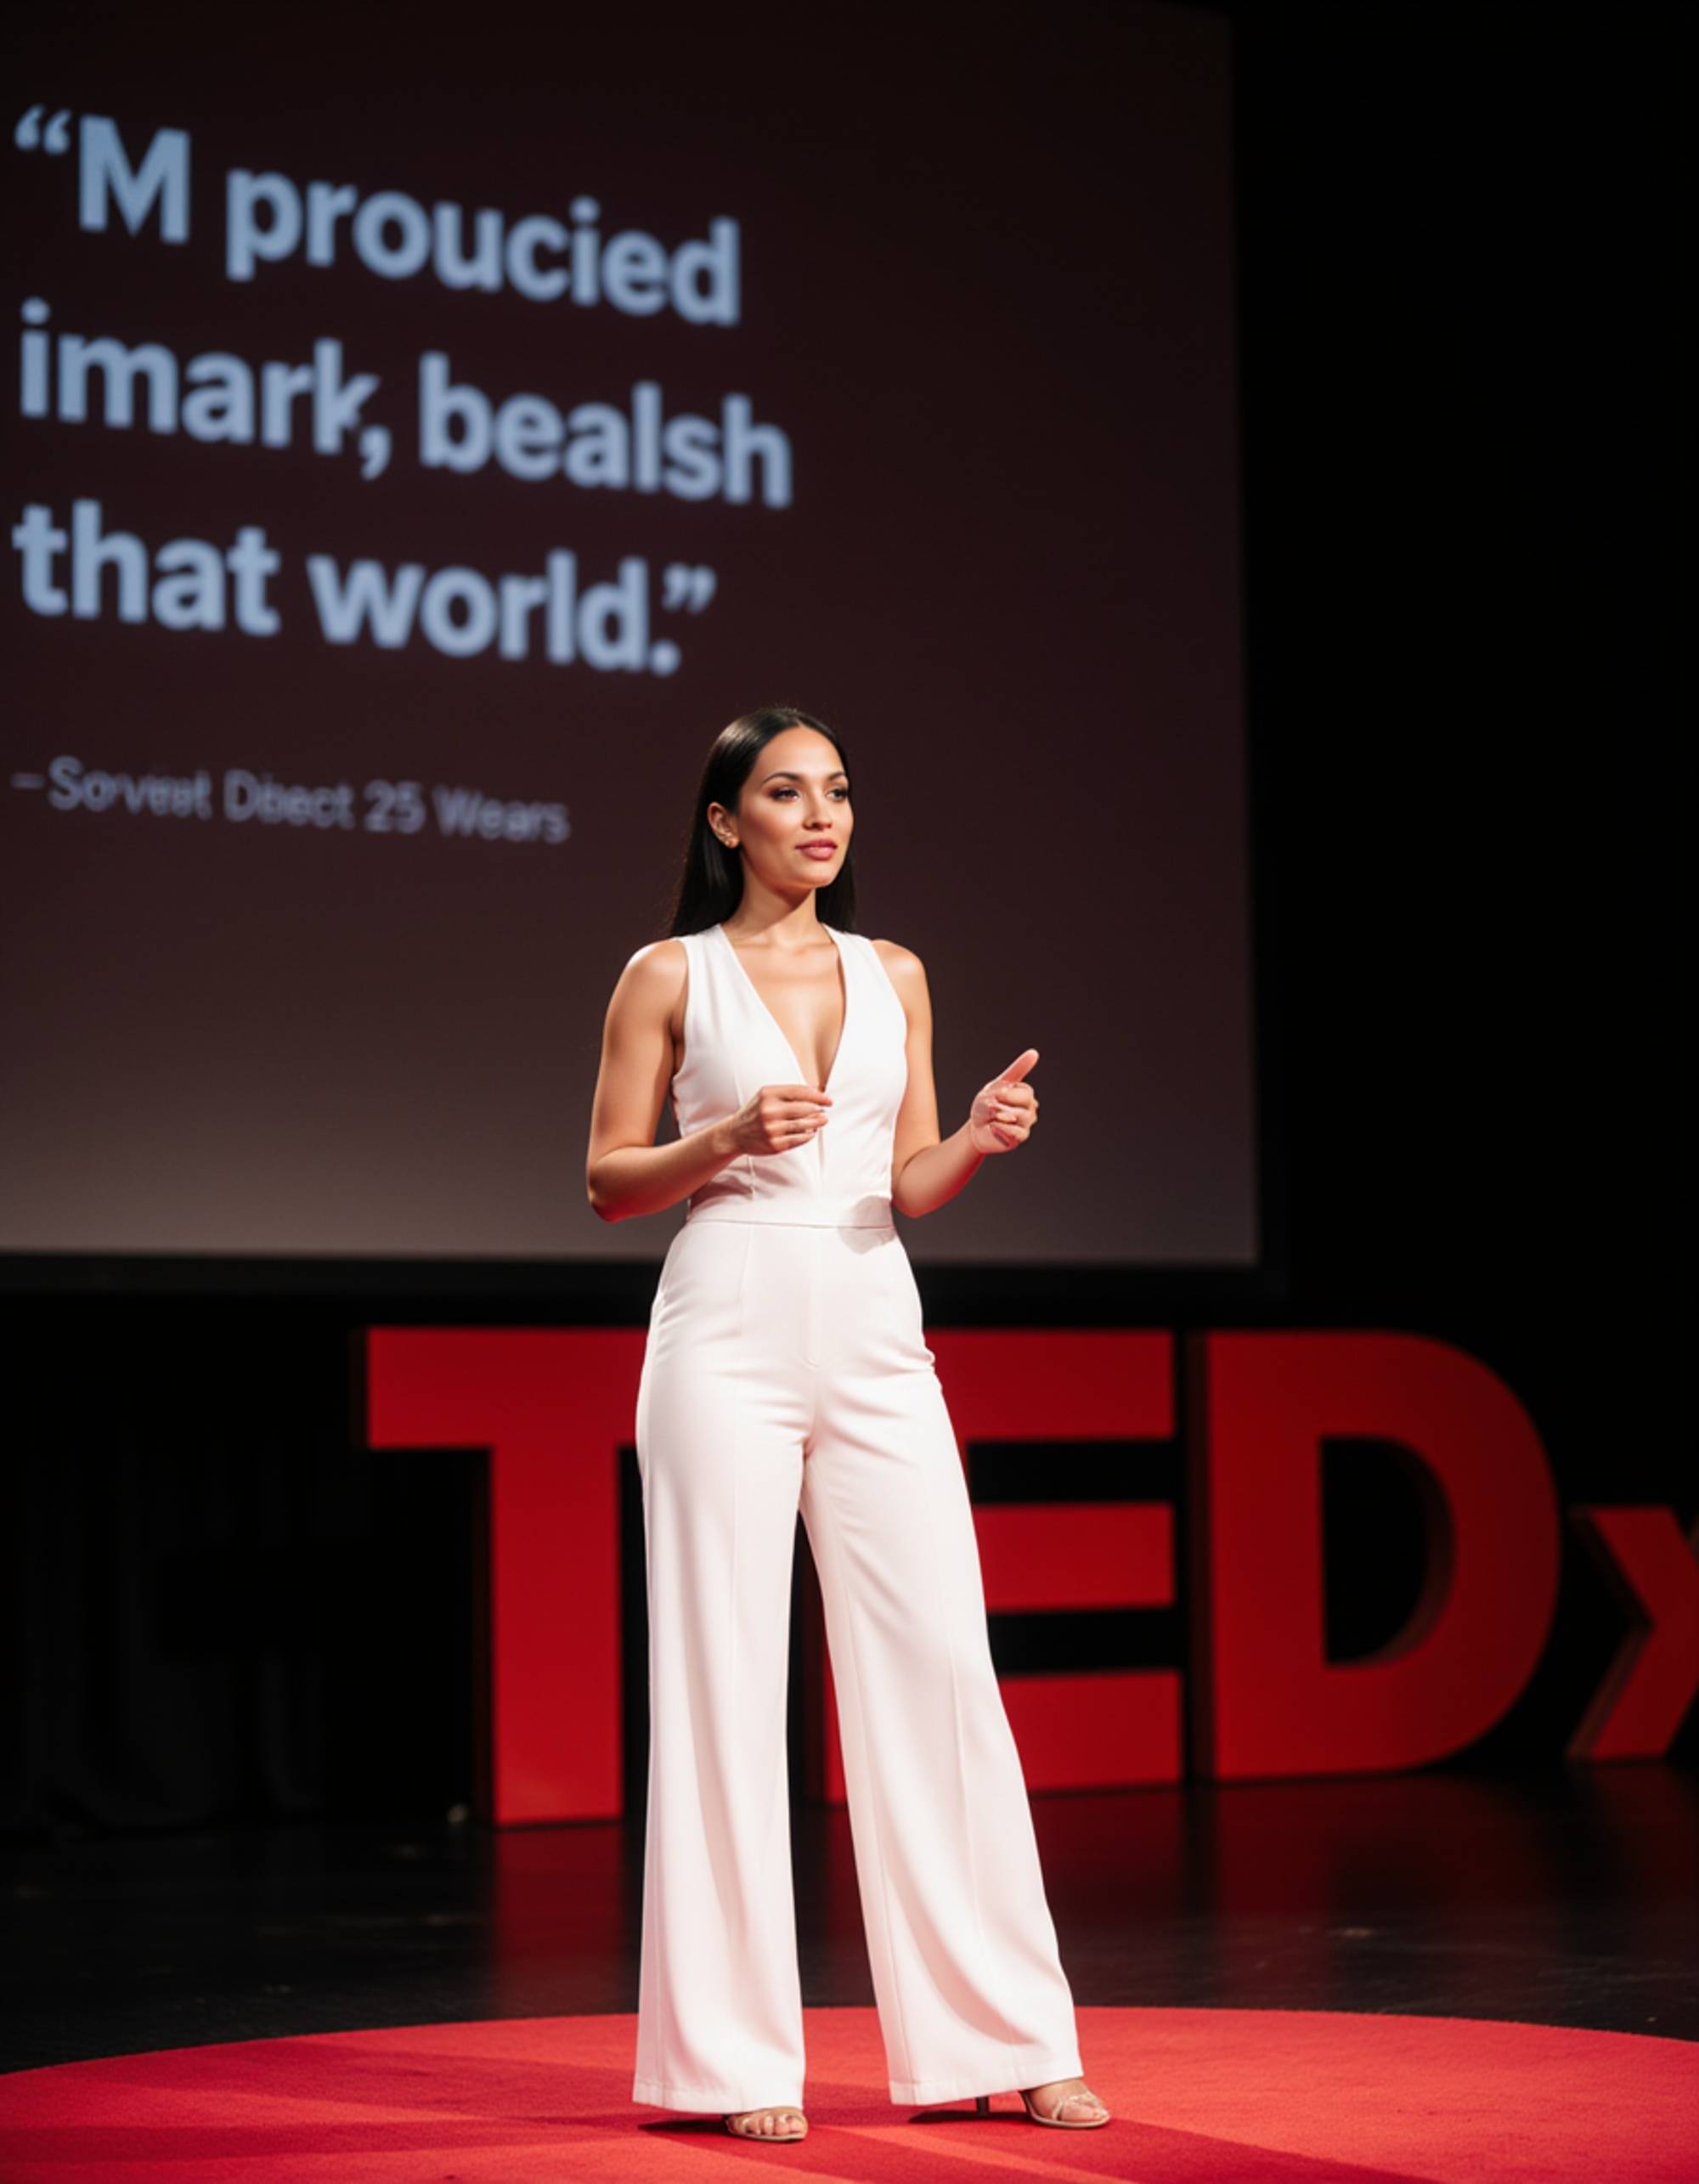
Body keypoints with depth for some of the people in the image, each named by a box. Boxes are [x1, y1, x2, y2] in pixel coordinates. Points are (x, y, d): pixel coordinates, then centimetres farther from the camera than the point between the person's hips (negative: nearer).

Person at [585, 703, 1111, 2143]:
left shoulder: (894, 975, 14)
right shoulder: (669, 975, 4)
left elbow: (909, 1186, 13)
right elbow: (610, 1182, 3)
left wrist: (980, 1139, -7)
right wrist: (730, 1136, -14)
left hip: (876, 1336, 4)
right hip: (731, 1334, -3)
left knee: (943, 1670, 0)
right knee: (728, 1683, -3)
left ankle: (1002, 2037, 7)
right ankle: (738, 2053, 5)